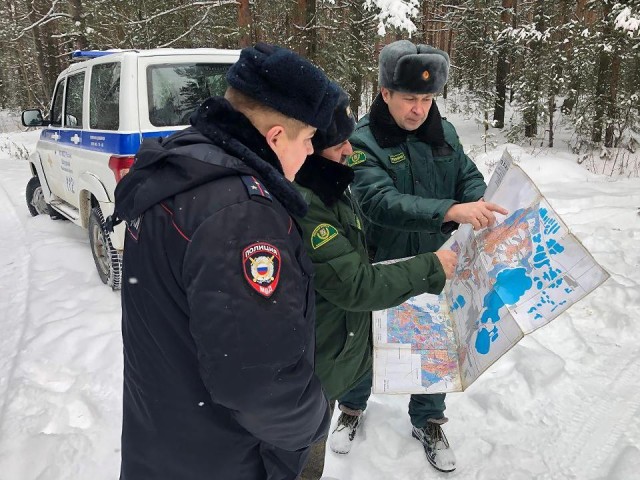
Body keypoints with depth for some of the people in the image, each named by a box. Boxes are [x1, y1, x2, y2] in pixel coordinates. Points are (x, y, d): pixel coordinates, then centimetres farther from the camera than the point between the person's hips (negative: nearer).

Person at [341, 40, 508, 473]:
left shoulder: (443, 132, -2)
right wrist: (451, 211, -44)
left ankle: (428, 421, 40)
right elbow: (380, 202, -33)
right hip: (378, 270, -3)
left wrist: (483, 209, -23)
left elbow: (470, 177, 1)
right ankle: (353, 407, 45)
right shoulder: (363, 141, -19)